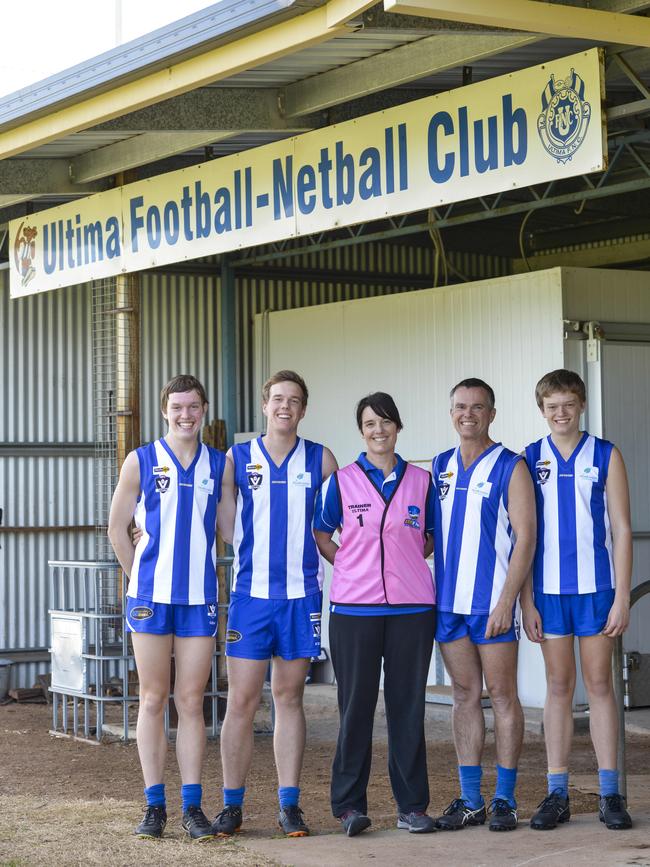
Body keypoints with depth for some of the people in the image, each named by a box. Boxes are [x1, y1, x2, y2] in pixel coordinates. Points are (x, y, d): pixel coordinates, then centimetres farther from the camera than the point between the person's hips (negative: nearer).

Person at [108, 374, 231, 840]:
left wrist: (198, 571, 5)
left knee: (192, 702, 3)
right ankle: (154, 805, 9)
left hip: (200, 597, 1)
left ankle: (193, 805, 8)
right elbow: (118, 528, 7)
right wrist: (144, 577, 7)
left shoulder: (220, 464, 7)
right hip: (150, 596, -1)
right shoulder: (141, 461, 2)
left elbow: (228, 528, 11)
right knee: (153, 700, 3)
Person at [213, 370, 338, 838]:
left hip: (302, 593, 1)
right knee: (242, 700, -1)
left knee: (290, 697, 6)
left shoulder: (321, 460, 6)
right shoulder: (237, 459, 5)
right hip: (251, 593, 0)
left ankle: (289, 804, 11)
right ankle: (232, 805, 8)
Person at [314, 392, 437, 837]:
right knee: (355, 705, 1)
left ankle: (412, 805, 11)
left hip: (411, 607, 1)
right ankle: (350, 805, 7)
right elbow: (321, 534, 11)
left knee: (408, 705, 4)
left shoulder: (420, 480, 8)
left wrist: (405, 562, 3)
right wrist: (350, 565, -1)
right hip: (354, 608, -1)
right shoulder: (342, 480, 4)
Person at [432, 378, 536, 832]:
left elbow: (525, 538, -8)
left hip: (493, 602, -5)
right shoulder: (439, 467, 12)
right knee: (465, 695, 8)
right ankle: (470, 800, 13)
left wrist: (506, 601, -15)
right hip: (448, 601, 5)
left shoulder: (511, 467, -3)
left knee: (502, 695, 0)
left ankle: (505, 799, 6)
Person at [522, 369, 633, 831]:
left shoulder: (606, 456, 2)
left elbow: (621, 530, 1)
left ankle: (610, 793, 8)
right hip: (548, 589, 1)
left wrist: (622, 597, -6)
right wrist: (527, 601, 0)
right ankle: (557, 793, 10)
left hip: (596, 586, -1)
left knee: (600, 684, 2)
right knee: (558, 686, 6)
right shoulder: (529, 460, 5)